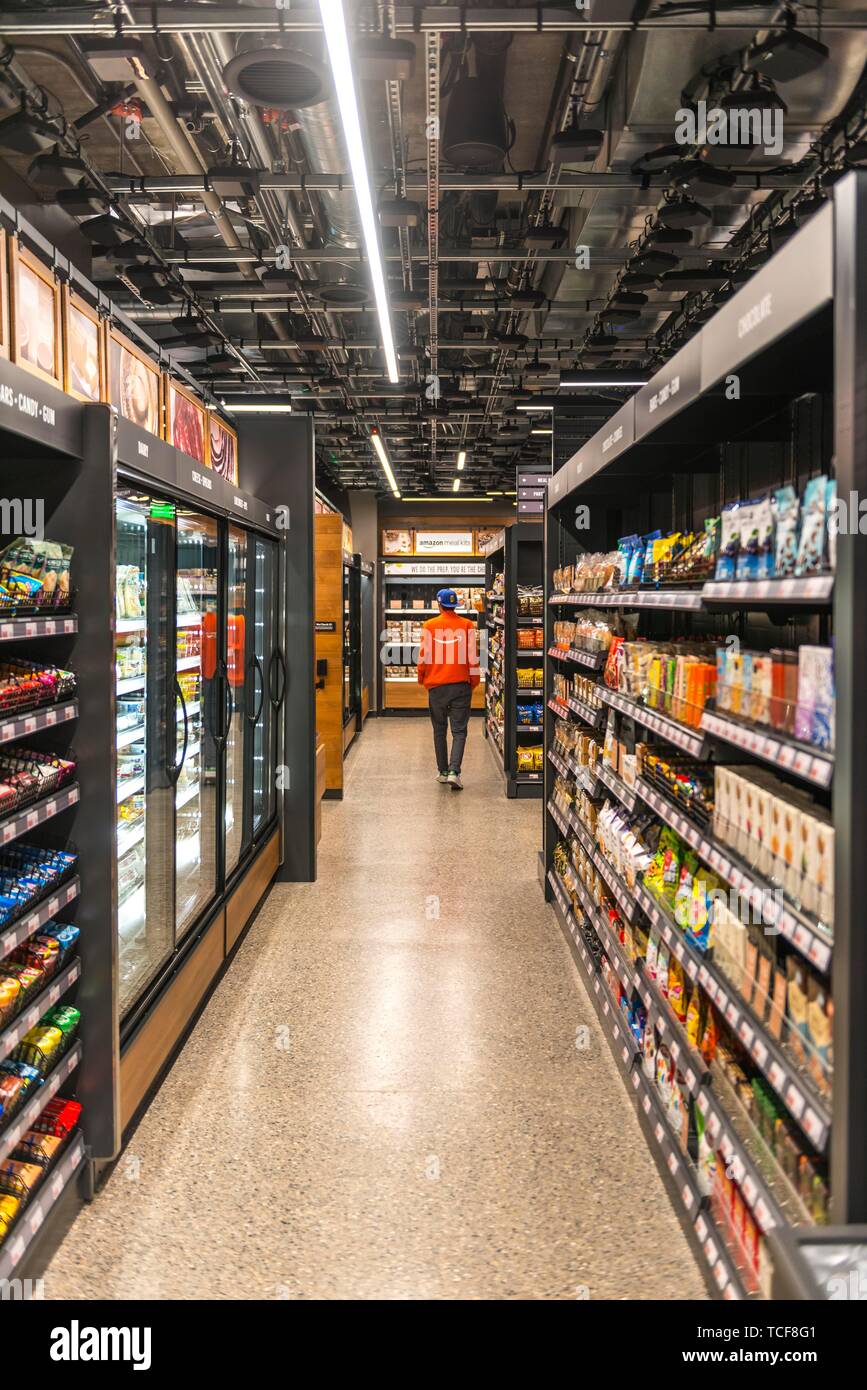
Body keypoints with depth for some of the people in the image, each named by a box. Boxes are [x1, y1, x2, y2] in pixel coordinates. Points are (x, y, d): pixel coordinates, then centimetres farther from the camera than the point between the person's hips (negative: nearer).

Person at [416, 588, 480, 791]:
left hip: (436, 685, 1)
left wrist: (421, 678, 17)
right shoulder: (467, 626, -3)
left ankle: (443, 772, 19)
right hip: (461, 685, -1)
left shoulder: (429, 626, -2)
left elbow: (423, 655, 1)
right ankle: (454, 772, -13)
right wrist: (474, 680, 9)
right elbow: (473, 655, -3)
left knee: (440, 730, 14)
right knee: (459, 731, 2)